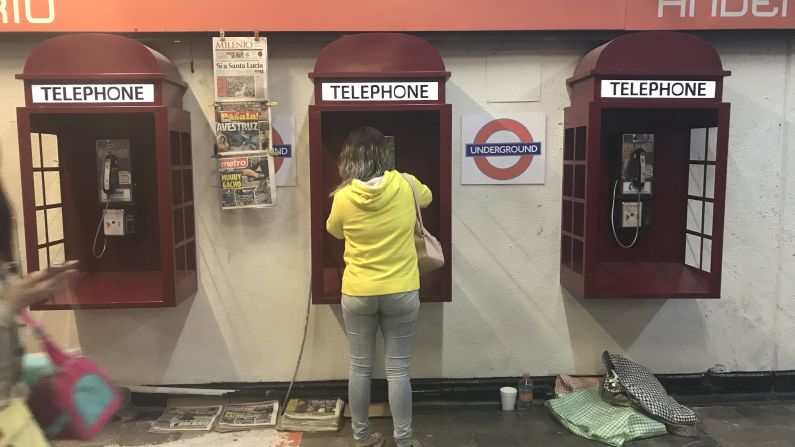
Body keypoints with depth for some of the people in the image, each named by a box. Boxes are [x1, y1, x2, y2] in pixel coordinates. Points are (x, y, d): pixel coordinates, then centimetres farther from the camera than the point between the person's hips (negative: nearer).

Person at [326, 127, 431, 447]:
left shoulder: (344, 196, -11)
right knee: (398, 370, 9)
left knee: (360, 368, 14)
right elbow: (427, 197, 15)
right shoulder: (405, 186, -9)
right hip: (401, 293, 0)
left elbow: (335, 231, 10)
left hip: (358, 294, 0)